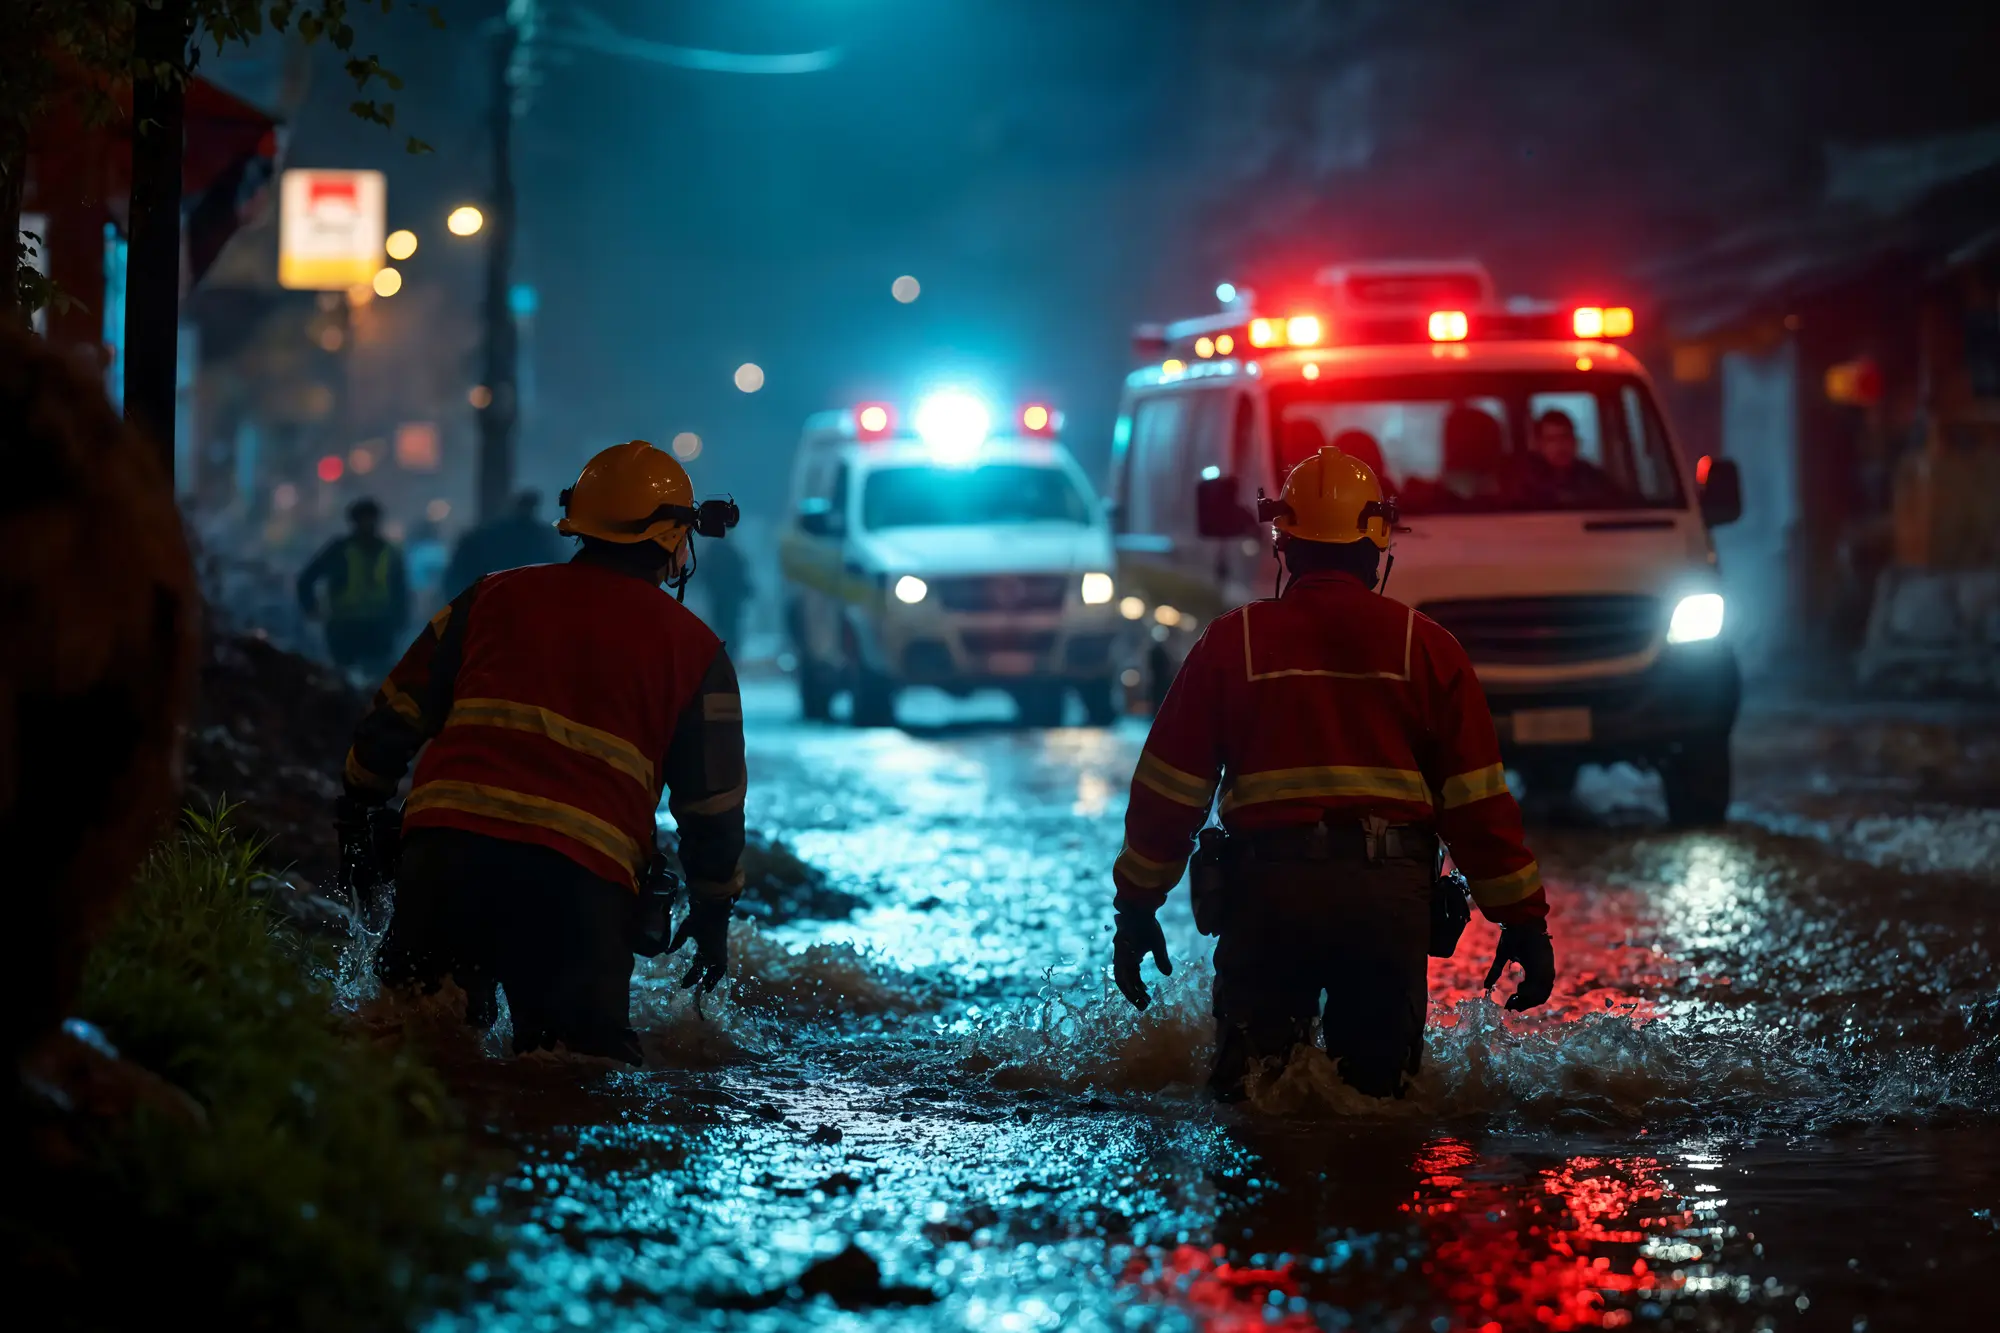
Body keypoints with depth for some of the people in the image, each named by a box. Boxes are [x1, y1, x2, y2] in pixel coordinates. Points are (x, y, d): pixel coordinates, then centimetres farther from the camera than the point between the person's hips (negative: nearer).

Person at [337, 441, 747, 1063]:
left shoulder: (493, 596, 17)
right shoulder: (695, 650, 11)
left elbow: (400, 709, 20)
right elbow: (713, 802, 13)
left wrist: (359, 800, 34)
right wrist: (713, 911, 24)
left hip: (447, 840, 2)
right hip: (583, 876, -2)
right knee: (588, 1052, -2)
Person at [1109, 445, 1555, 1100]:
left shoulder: (1232, 642, 7)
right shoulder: (1426, 647, 7)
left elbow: (1168, 792, 7)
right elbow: (1478, 800, 5)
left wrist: (1136, 907, 15)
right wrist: (1523, 919, 10)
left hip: (1267, 893, 0)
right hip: (1391, 897, 0)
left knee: (1247, 1091, 5)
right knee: (1377, 1089, 5)